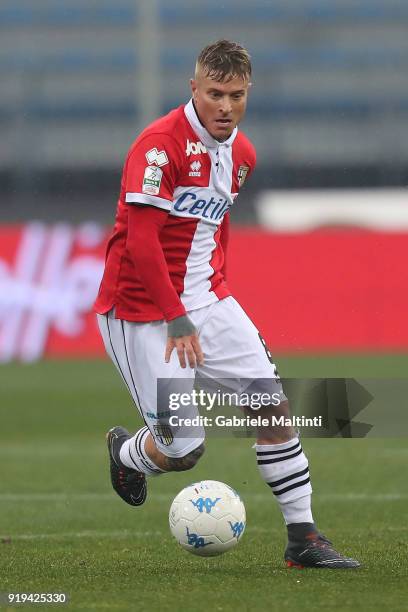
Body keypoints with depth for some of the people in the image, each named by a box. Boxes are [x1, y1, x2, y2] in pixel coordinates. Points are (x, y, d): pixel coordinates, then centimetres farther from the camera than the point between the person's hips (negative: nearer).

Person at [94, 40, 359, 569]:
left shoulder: (242, 154, 7)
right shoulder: (160, 143, -18)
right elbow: (140, 242, -21)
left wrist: (216, 296, 17)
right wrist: (177, 321, -21)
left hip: (207, 303, 7)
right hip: (142, 309, -7)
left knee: (273, 403, -3)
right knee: (182, 450, -10)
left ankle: (303, 536, 4)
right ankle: (126, 453, 26)